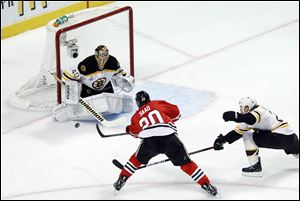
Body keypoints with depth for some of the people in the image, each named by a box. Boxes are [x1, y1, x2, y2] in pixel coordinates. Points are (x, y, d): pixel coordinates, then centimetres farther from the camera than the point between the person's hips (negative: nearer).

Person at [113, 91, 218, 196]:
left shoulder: (137, 115, 27)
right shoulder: (158, 104, 24)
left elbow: (134, 131, 20)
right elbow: (175, 112, 20)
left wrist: (129, 129, 43)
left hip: (149, 140, 1)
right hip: (169, 137, -1)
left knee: (137, 159, 28)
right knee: (186, 163, 10)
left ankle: (121, 181, 26)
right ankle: (206, 184, 8)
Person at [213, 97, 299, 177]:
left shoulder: (259, 110, -12)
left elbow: (251, 119, -35)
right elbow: (239, 130, 15)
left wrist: (235, 116, -44)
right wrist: (222, 139, 9)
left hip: (280, 137, -10)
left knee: (248, 136, -5)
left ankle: (256, 167, -3)